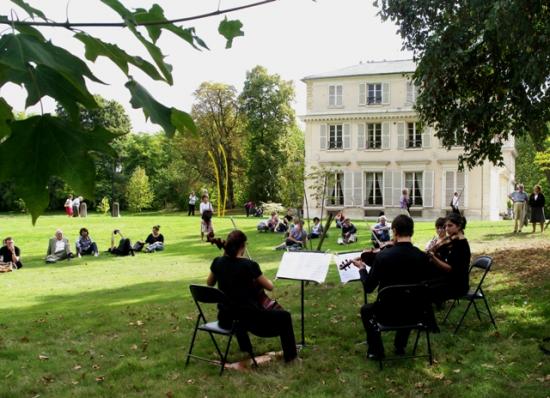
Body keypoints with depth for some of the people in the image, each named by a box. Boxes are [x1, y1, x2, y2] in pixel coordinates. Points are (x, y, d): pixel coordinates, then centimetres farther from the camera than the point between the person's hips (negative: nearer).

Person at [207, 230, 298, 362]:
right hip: (250, 318, -6)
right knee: (284, 316, 17)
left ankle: (245, 349, 53)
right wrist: (259, 277, 14)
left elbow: (210, 283, 16)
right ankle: (290, 354, 29)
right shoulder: (249, 265, -19)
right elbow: (270, 287, -7)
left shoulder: (218, 262, -5)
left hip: (225, 319, 6)